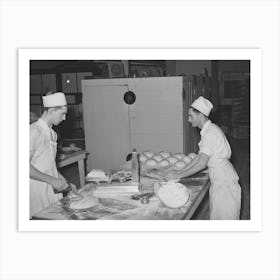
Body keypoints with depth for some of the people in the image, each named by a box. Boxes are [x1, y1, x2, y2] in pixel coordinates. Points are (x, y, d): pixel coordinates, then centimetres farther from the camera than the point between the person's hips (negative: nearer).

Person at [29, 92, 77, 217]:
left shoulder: (52, 133, 12)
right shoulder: (34, 131, -14)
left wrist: (65, 183, 11)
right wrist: (52, 180, -20)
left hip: (53, 188, 7)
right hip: (38, 189, -7)